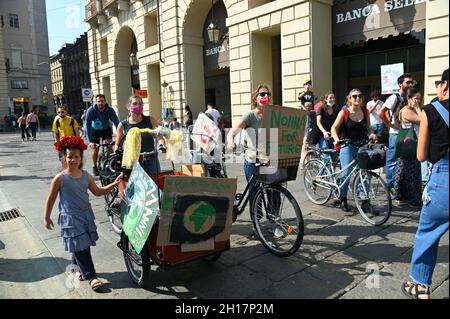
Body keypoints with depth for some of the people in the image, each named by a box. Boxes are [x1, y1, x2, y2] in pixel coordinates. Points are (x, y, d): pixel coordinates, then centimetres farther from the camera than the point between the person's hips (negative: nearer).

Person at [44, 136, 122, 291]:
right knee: (80, 247, -2)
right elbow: (50, 199, -5)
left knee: (82, 245, 15)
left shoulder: (86, 176, 1)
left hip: (86, 215, 5)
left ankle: (76, 268, 38)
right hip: (70, 218, -5)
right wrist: (46, 218, 0)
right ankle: (91, 276, 6)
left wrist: (113, 184, 0)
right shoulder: (60, 178, -13)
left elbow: (97, 191, 10)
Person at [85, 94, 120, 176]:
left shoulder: (110, 110, -25)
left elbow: (117, 123, -32)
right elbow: (88, 126, -29)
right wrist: (90, 141, -36)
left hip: (106, 129, 1)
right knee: (95, 149, -5)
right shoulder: (90, 111, -27)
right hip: (94, 130, 0)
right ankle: (95, 167, 16)